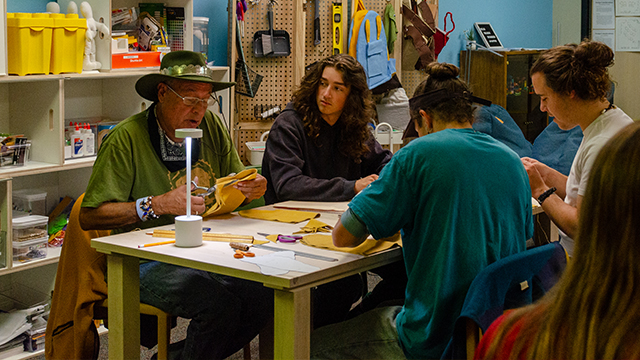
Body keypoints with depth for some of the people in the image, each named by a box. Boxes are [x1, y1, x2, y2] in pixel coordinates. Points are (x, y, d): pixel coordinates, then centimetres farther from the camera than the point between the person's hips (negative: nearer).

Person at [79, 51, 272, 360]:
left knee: (267, 295, -18)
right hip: (146, 262, -6)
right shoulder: (126, 139, -10)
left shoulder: (211, 126, 8)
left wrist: (253, 188, -9)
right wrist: (159, 204, -20)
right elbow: (89, 217, -12)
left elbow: (237, 182, 15)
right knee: (220, 304, -30)